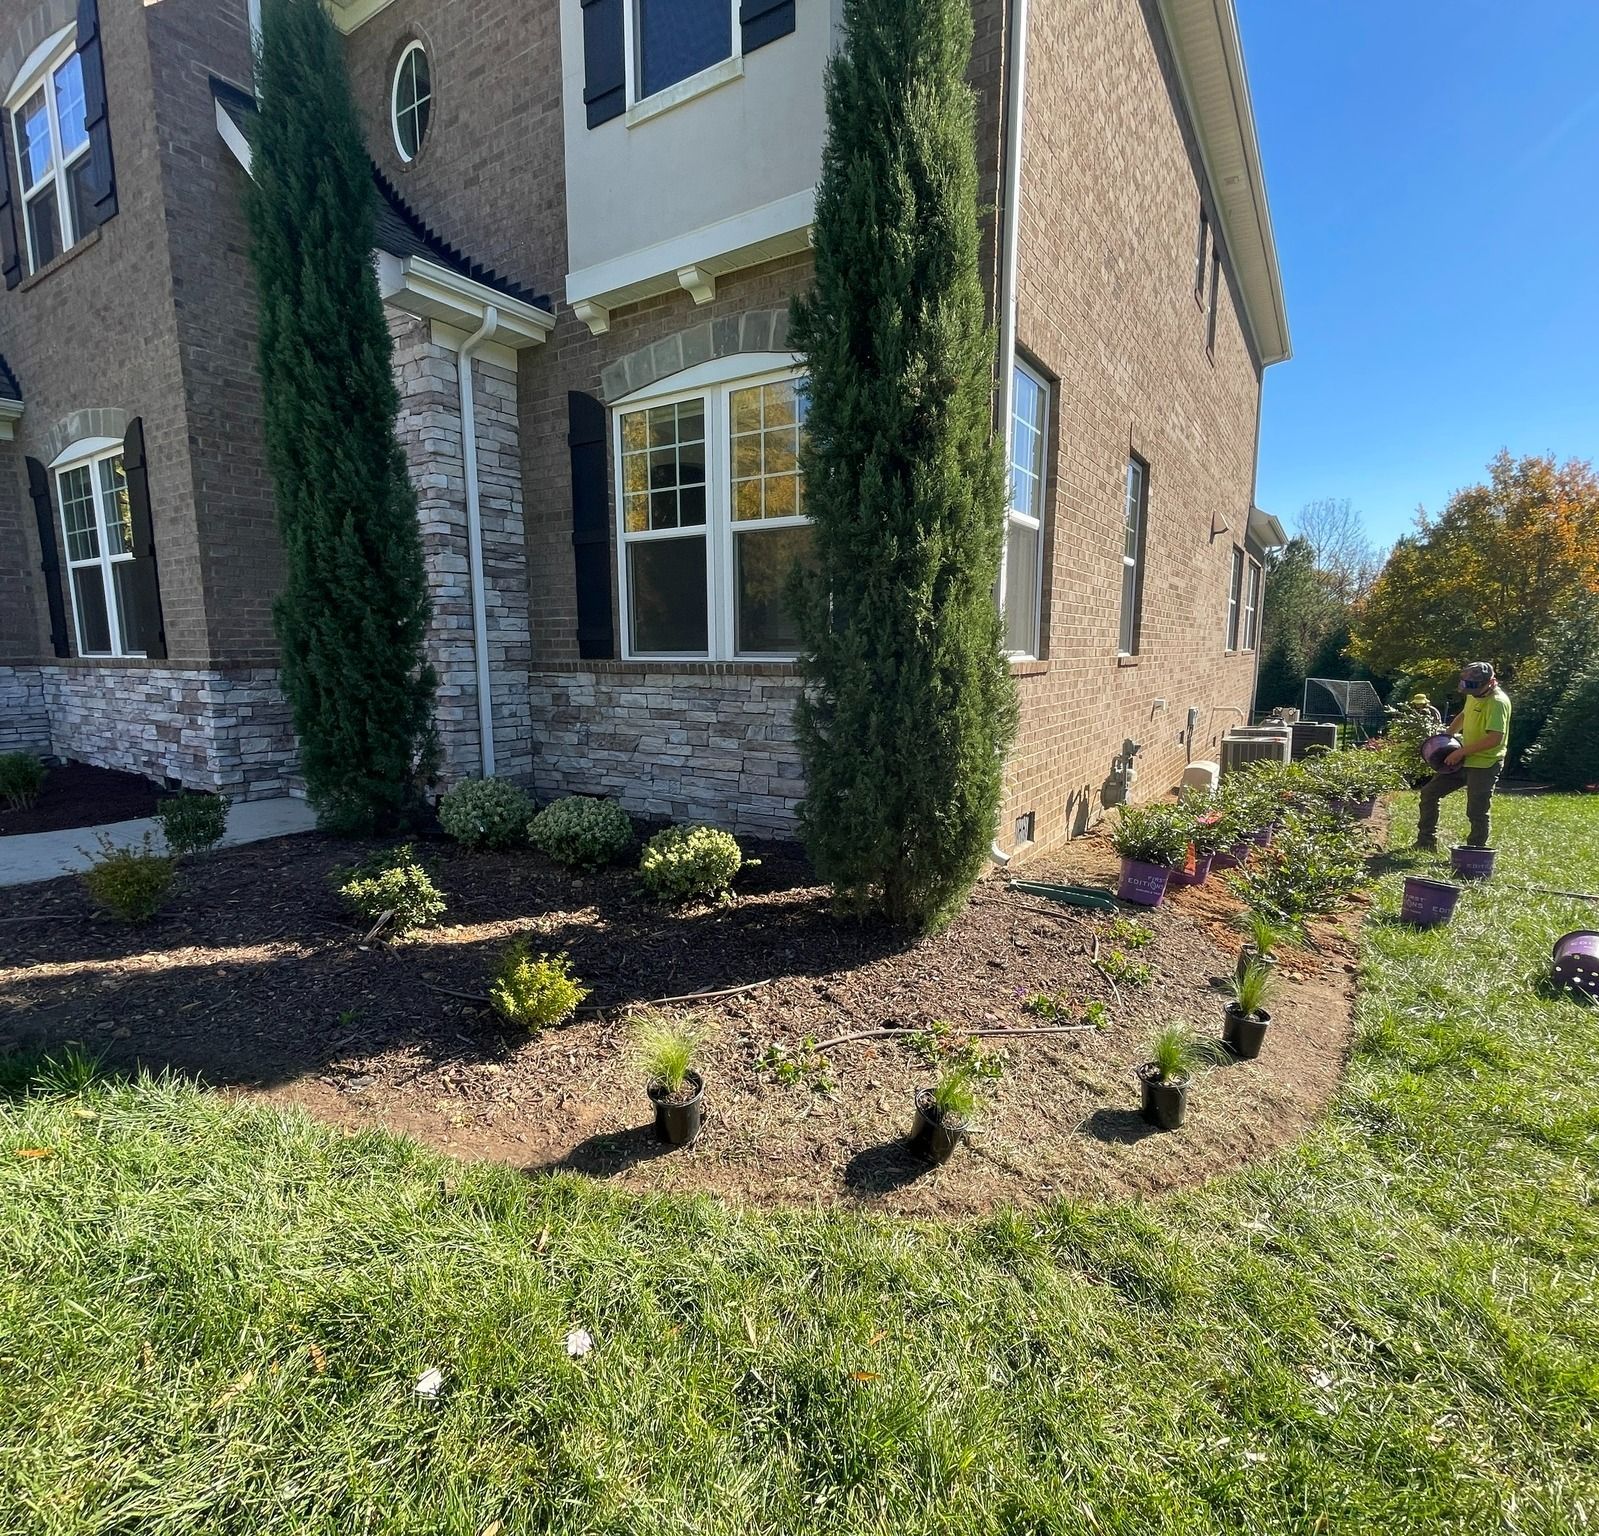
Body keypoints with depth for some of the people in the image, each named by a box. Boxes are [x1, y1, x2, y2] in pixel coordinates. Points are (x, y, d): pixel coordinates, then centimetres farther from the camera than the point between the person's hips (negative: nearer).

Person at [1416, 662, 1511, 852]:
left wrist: (1461, 751, -22)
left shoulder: (1498, 702, -20)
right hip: (1463, 760, 9)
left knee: (1477, 813, -5)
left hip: (1485, 765, -9)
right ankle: (1426, 842, 18)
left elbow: (1495, 738, -28)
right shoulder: (1473, 695, 7)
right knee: (1429, 792, 10)